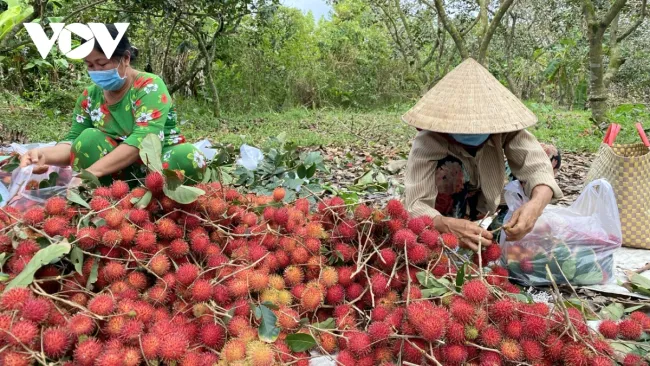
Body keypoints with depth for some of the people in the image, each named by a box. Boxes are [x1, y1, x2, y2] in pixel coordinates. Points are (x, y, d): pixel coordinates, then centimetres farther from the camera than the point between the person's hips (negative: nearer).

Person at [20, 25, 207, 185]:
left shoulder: (150, 86, -15)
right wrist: (45, 154, -24)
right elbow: (73, 142, 0)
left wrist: (92, 171, -37)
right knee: (89, 138, -21)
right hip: (121, 169, 4)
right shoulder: (89, 96, 1)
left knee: (188, 156, -34)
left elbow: (143, 139, -29)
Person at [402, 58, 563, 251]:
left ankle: (497, 224, -7)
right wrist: (451, 226, -62)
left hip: (487, 203, 4)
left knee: (549, 154, -9)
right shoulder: (428, 142, -35)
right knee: (449, 169, -36)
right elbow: (415, 205, -42)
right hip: (449, 214, -4)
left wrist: (535, 206, -58)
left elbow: (538, 165, -36)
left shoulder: (504, 123, -26)